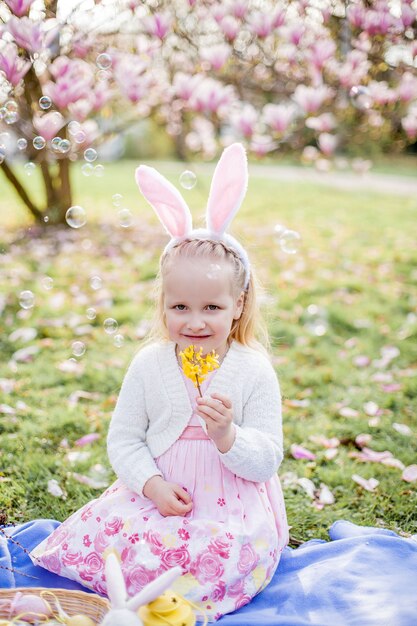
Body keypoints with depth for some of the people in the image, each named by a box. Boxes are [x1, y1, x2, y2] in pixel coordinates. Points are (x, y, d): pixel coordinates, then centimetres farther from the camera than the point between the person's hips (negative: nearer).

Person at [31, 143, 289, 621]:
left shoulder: (254, 372, -8)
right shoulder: (149, 365, -1)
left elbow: (266, 461, -7)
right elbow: (123, 439, 1)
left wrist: (227, 434, -27)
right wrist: (153, 485, -16)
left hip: (233, 508, -2)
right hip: (159, 496, 2)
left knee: (241, 552, -29)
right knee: (103, 529, -19)